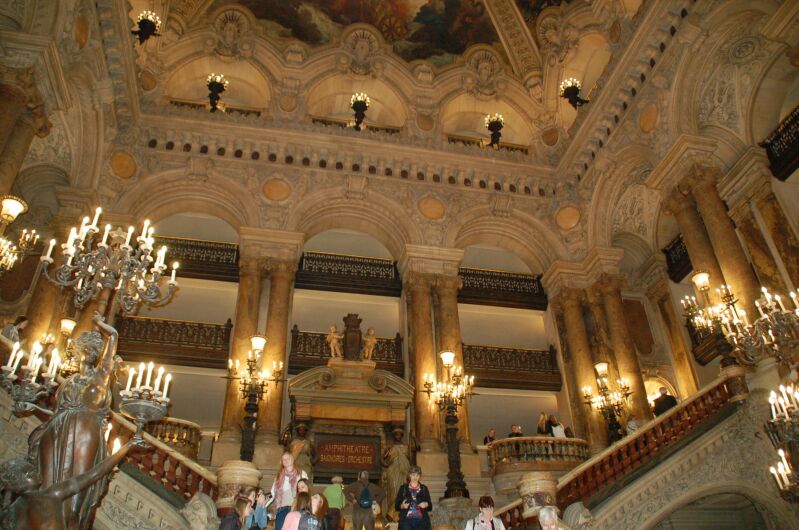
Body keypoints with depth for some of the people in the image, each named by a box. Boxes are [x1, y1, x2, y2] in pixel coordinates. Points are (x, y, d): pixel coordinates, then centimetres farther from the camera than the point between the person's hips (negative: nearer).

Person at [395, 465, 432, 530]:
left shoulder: (424, 489, 10)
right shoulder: (403, 488, 7)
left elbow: (430, 506, 10)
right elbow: (396, 506, 6)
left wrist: (426, 505, -11)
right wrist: (402, 506, -14)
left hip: (421, 521, 1)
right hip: (407, 520, -1)